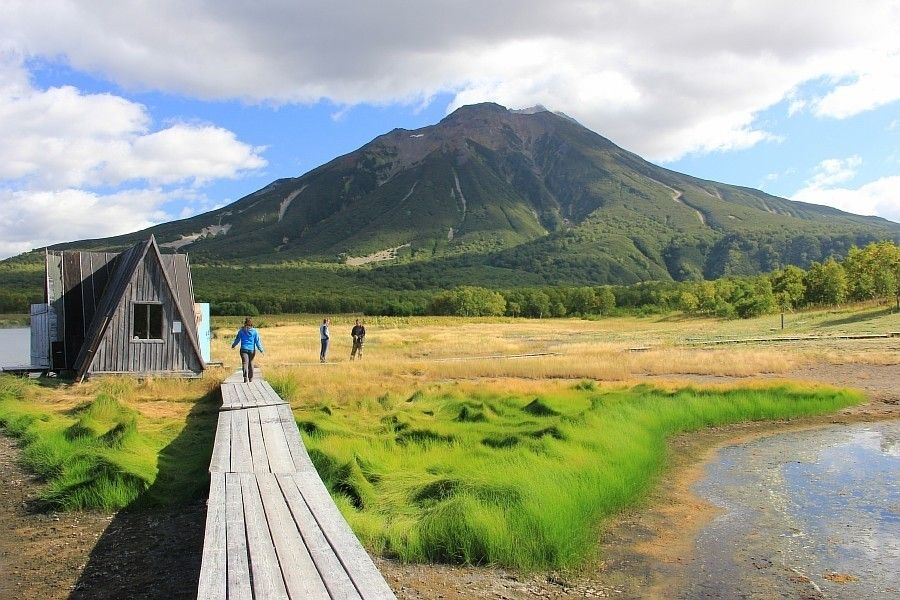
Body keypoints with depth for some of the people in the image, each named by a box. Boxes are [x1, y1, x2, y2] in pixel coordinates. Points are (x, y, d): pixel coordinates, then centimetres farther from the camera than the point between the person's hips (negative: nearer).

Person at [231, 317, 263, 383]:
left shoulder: (241, 331, 0)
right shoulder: (254, 331, -3)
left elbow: (237, 340, 10)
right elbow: (257, 341, -3)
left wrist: (233, 345, 29)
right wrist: (261, 350, 5)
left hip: (243, 349, -1)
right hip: (252, 350, 1)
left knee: (245, 363, -6)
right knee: (251, 363, 15)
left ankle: (245, 377, -23)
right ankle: (250, 378, 23)